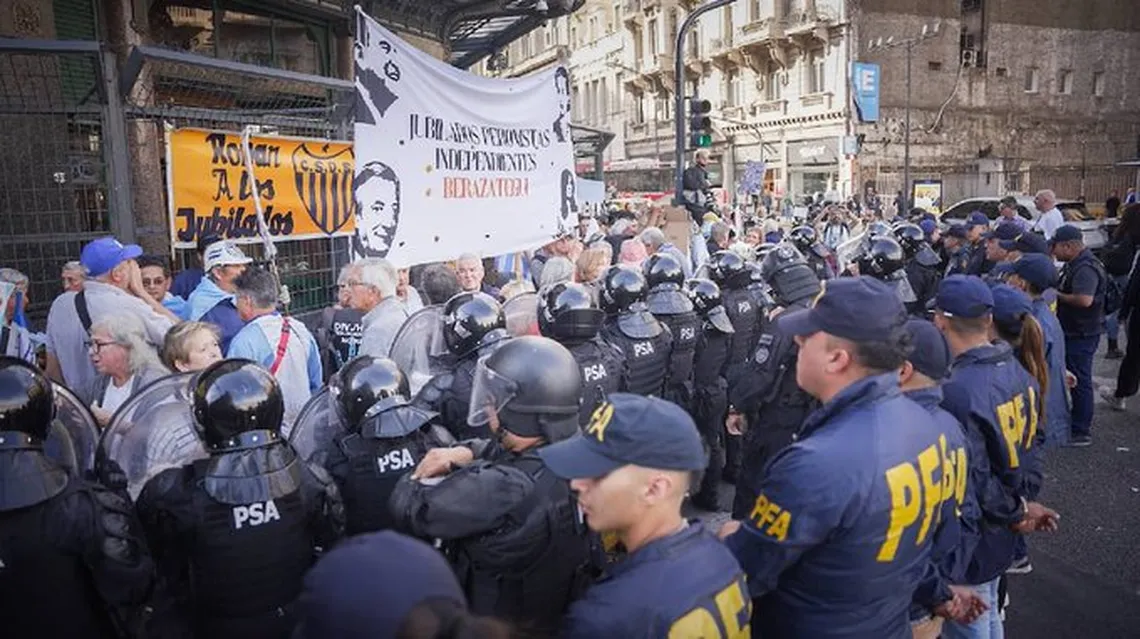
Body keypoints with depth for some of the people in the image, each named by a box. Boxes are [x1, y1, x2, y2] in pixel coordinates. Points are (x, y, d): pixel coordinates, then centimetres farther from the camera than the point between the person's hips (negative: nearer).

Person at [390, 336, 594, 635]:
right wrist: (468, 453, -11)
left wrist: (418, 477, -6)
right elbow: (514, 453, 7)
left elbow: (409, 506, -27)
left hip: (496, 628, -7)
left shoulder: (507, 489, -37)